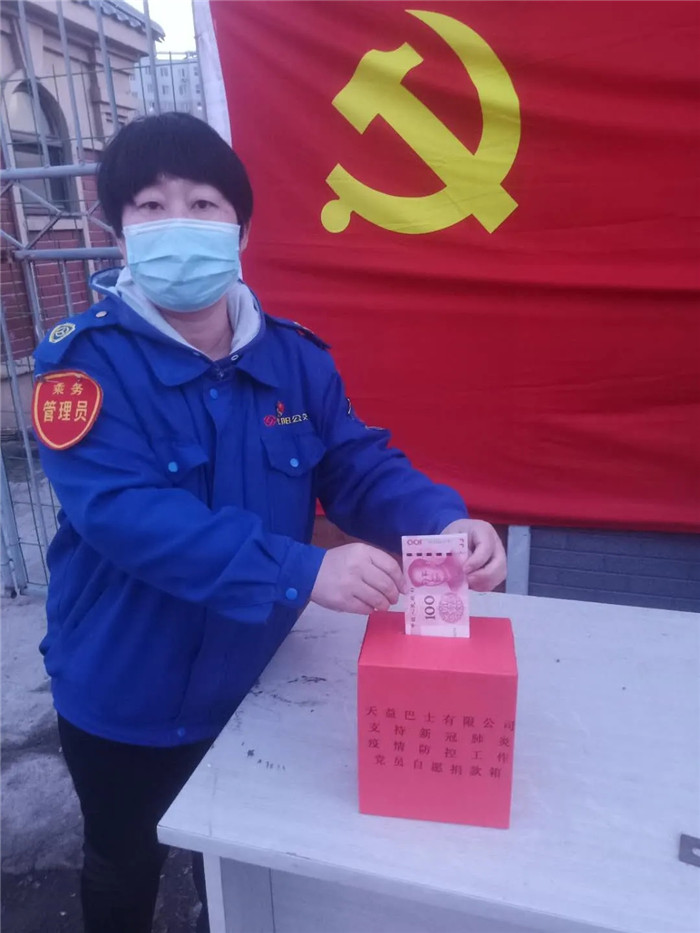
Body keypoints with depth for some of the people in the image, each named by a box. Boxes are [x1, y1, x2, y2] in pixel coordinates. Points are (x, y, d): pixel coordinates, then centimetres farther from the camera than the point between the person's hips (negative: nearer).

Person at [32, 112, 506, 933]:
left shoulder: (295, 358, -6)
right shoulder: (88, 361, -19)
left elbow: (362, 467, -8)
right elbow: (125, 511, -32)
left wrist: (444, 525, -29)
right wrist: (302, 571, -43)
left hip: (249, 685, 4)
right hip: (125, 697, -3)